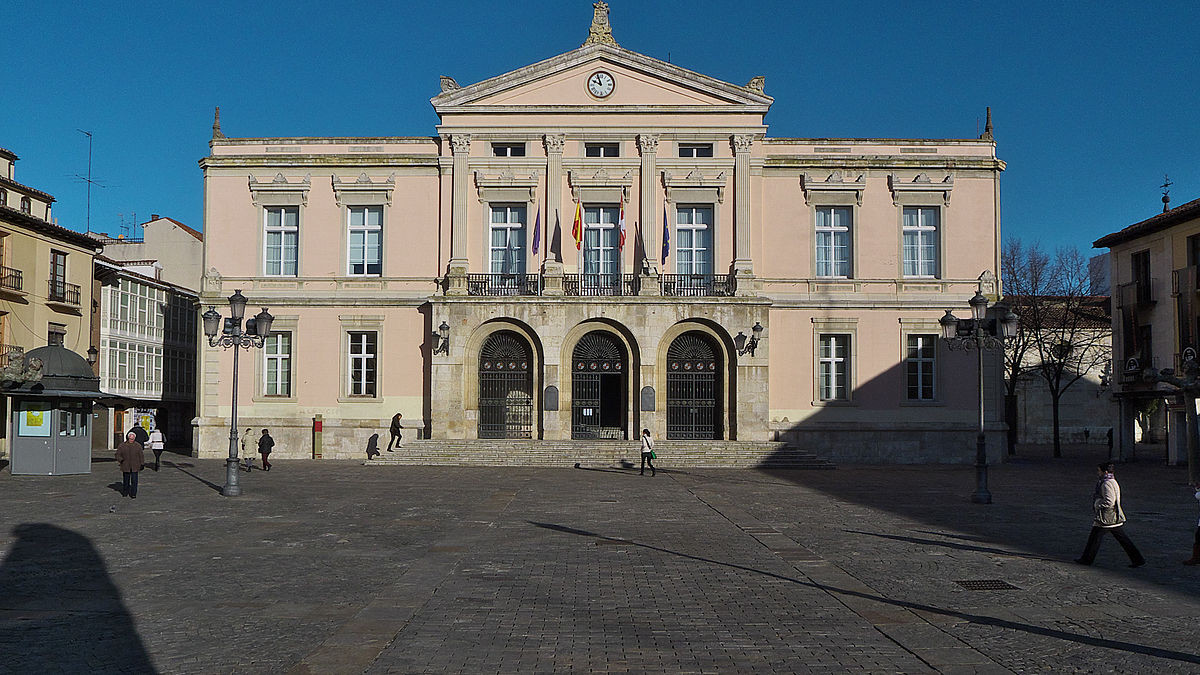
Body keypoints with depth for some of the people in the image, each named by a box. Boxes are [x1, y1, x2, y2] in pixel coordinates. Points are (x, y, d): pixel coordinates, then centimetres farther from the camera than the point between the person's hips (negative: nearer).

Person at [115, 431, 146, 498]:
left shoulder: (138, 446, 4)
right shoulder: (122, 446, 3)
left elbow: (141, 455, 7)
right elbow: (118, 454, 8)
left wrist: (142, 464, 2)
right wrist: (120, 460, -10)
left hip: (135, 467, -1)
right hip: (125, 467, 1)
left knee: (134, 481, -4)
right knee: (126, 480, 9)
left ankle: (133, 494, 1)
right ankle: (125, 493, 25)